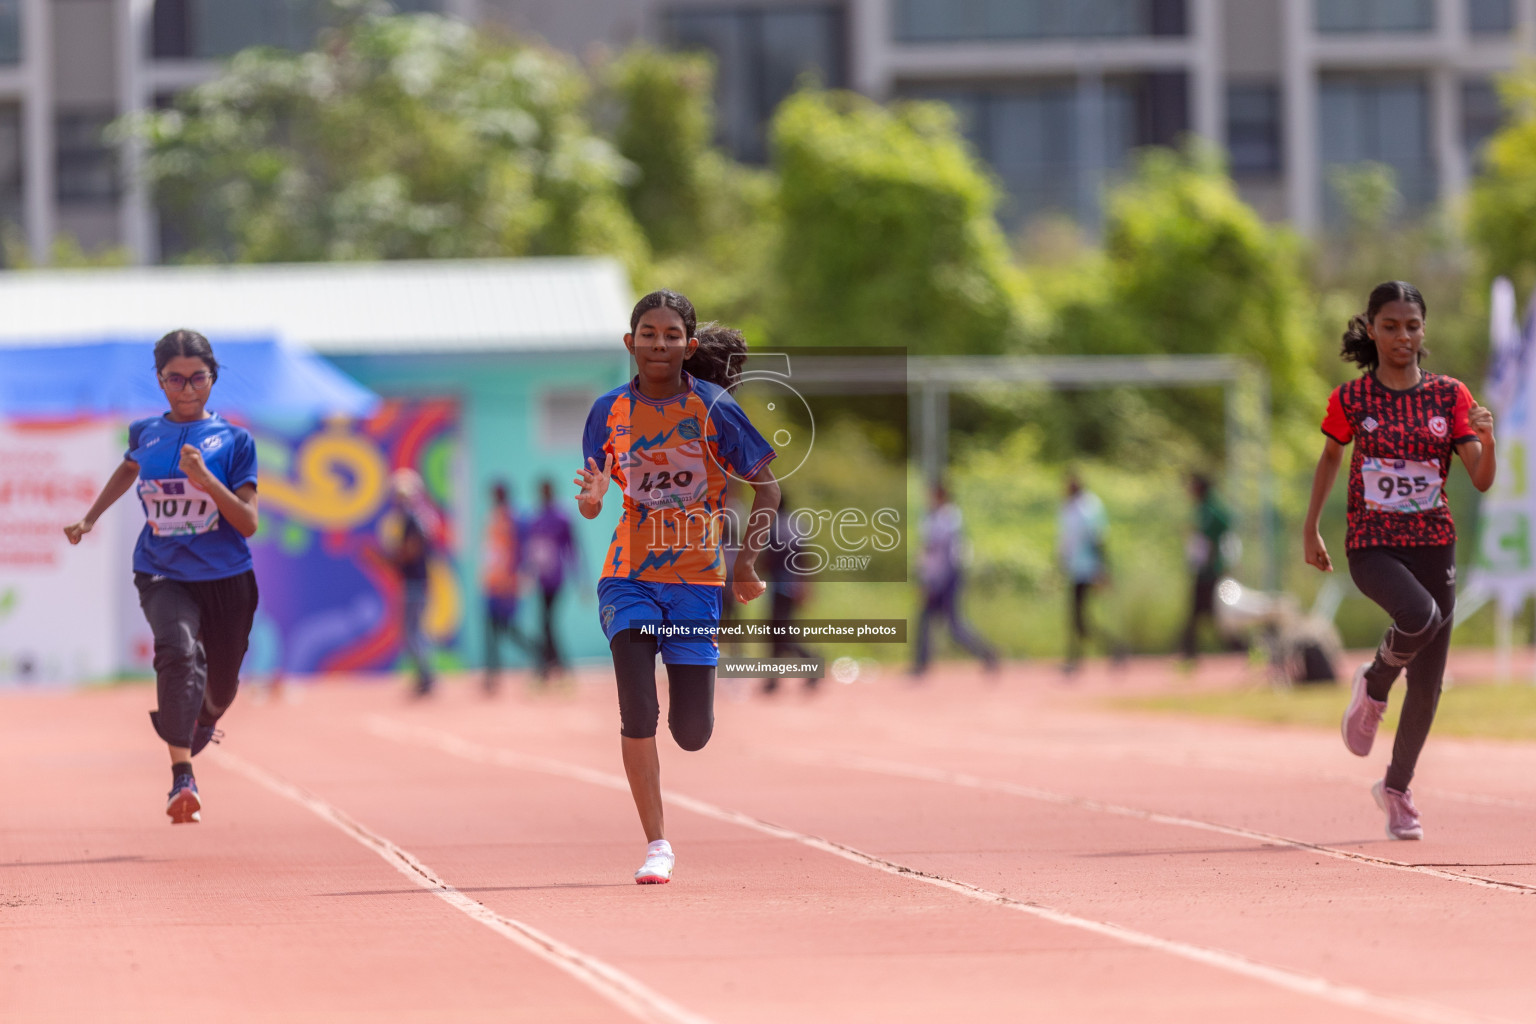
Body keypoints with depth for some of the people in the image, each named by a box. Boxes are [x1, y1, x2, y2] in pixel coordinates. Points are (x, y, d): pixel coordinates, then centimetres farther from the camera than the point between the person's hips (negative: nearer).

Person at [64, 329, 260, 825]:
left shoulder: (233, 440, -4)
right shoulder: (145, 433, 4)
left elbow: (248, 523, -10)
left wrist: (204, 478, -23)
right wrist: (89, 519, 28)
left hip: (225, 579, 0)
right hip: (162, 575, 0)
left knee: (220, 687, 15)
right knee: (179, 650, -30)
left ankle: (203, 721, 55)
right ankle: (182, 778, -37)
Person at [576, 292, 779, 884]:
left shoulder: (713, 408, -7)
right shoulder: (610, 412, -1)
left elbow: (766, 487, 1)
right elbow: (591, 506, 4)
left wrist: (746, 562, -9)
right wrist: (592, 497, -20)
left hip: (696, 580, -1)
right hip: (628, 579, 1)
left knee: (692, 734, 0)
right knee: (637, 712, -17)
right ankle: (657, 846, -8)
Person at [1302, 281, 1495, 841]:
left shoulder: (1449, 395, 1)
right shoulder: (1350, 400, -2)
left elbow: (1482, 480, -3)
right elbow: (1330, 458, 15)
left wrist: (1486, 441, -23)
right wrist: (1310, 529, 16)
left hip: (1433, 543, 3)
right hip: (1371, 544, -3)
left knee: (1428, 684, 4)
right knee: (1419, 615, -34)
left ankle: (1397, 788, 25)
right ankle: (1373, 685, -2)